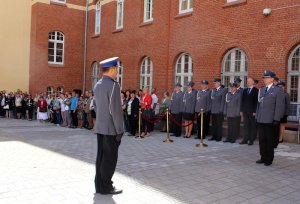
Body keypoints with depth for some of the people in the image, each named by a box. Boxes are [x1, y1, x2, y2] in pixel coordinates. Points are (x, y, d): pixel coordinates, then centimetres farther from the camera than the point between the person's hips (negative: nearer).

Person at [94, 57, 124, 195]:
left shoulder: (97, 85, 11)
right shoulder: (113, 85, -16)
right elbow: (116, 110, -19)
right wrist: (119, 130, -14)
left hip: (100, 127, 9)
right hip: (111, 128, -8)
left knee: (101, 156, 13)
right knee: (110, 158, 0)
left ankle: (99, 185, 20)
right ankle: (105, 187, 8)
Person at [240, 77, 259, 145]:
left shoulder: (256, 91, -4)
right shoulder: (245, 90, 14)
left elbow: (256, 101, -9)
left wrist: (255, 111, -13)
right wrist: (242, 110, 9)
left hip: (252, 111, -5)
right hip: (245, 111, 5)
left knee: (253, 126, 2)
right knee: (246, 126, 6)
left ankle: (251, 140, 7)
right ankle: (245, 139, 9)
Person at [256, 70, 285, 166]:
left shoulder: (278, 90, -4)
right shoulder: (261, 90, 15)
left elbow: (279, 106, -8)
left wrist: (276, 119, -14)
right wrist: (257, 117, 13)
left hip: (270, 120, -6)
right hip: (261, 120, 6)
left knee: (270, 140, 3)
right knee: (262, 139, 10)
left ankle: (269, 159, 13)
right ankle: (263, 157, 20)